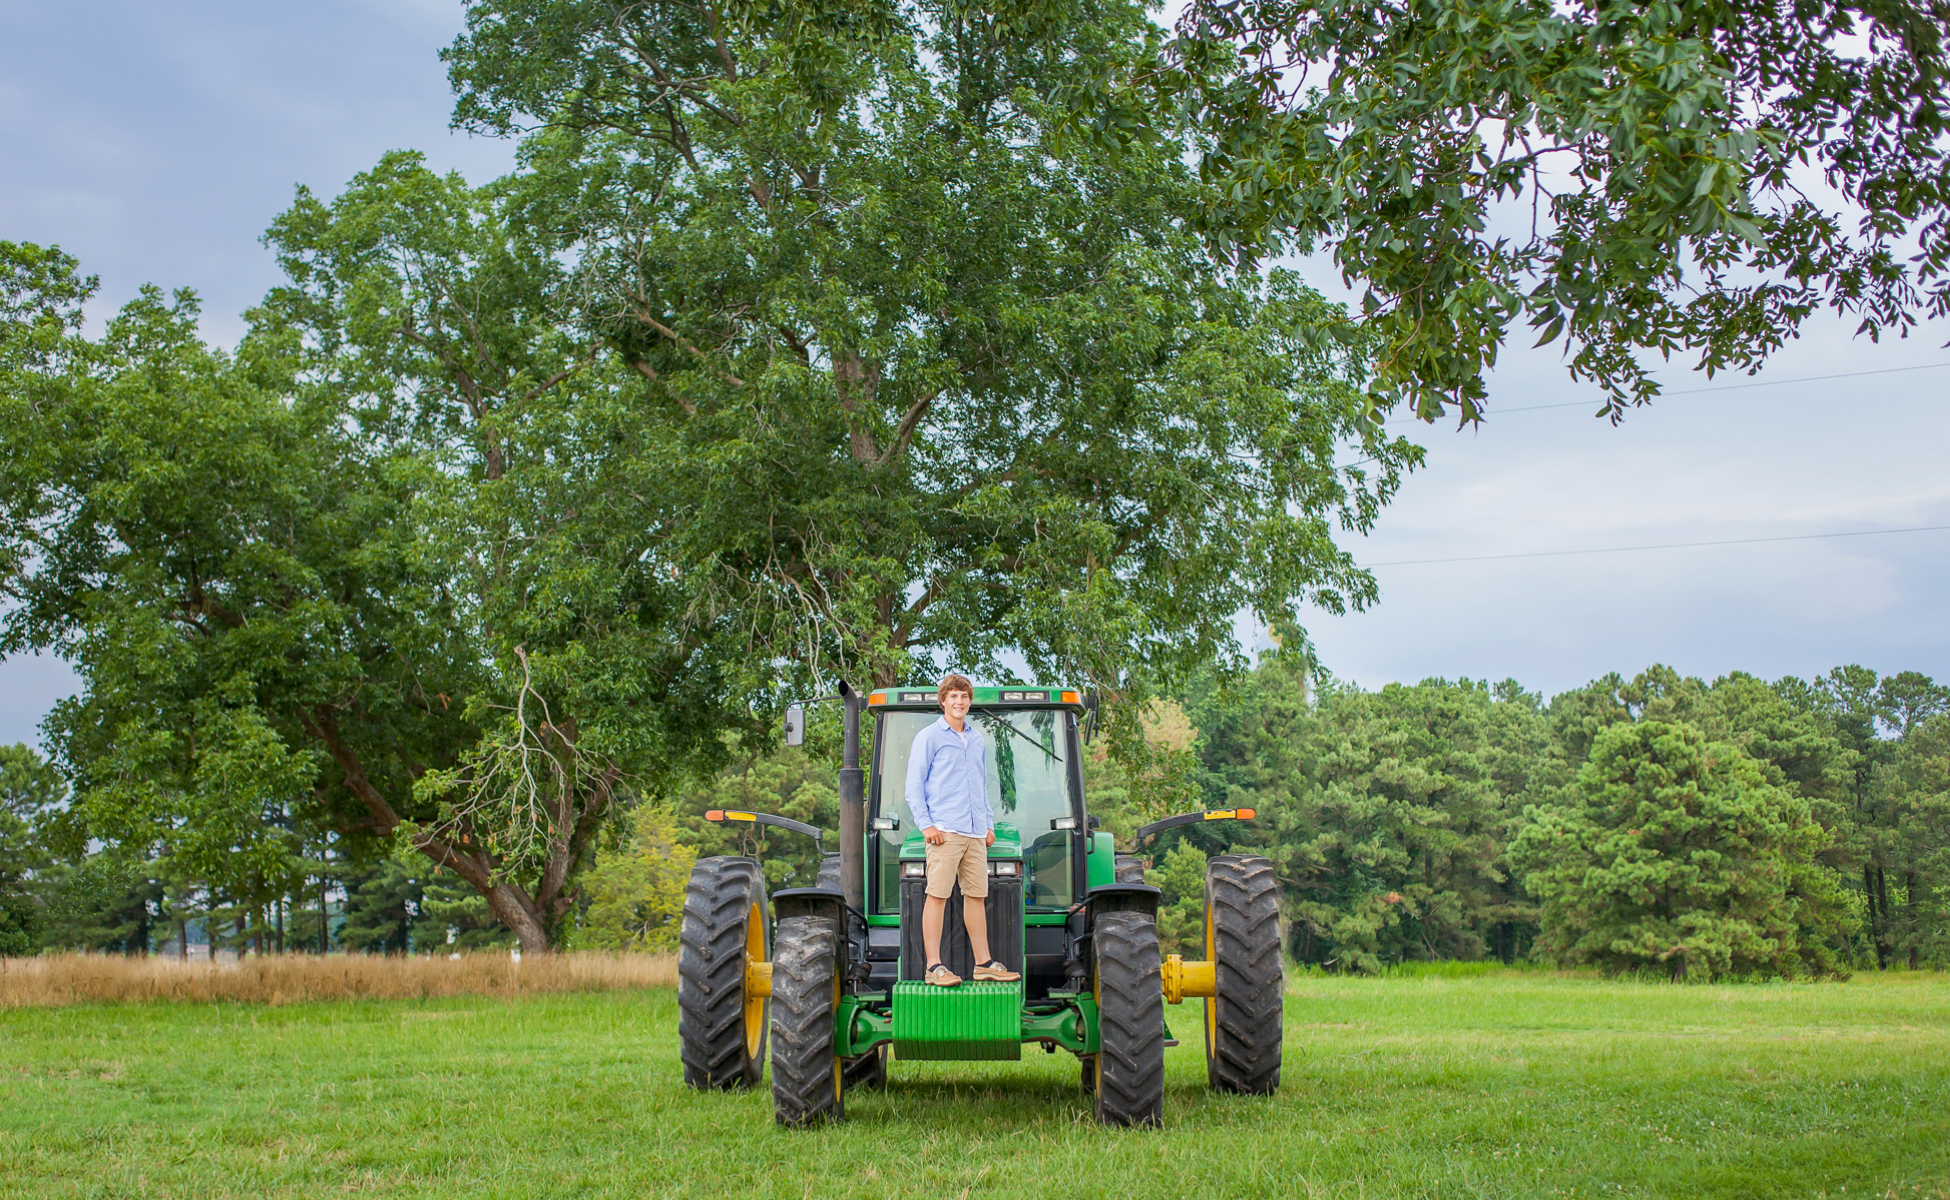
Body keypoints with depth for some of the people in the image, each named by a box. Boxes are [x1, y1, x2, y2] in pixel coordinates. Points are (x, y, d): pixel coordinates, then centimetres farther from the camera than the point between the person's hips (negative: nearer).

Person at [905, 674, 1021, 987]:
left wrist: (989, 823, 19)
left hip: (975, 832, 6)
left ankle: (983, 963, 14)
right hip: (944, 831, -6)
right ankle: (934, 966, -7)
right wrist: (925, 823, -11)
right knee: (937, 895, -8)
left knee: (976, 896, 8)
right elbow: (914, 785, -2)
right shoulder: (929, 737, 1)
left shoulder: (977, 741, 19)